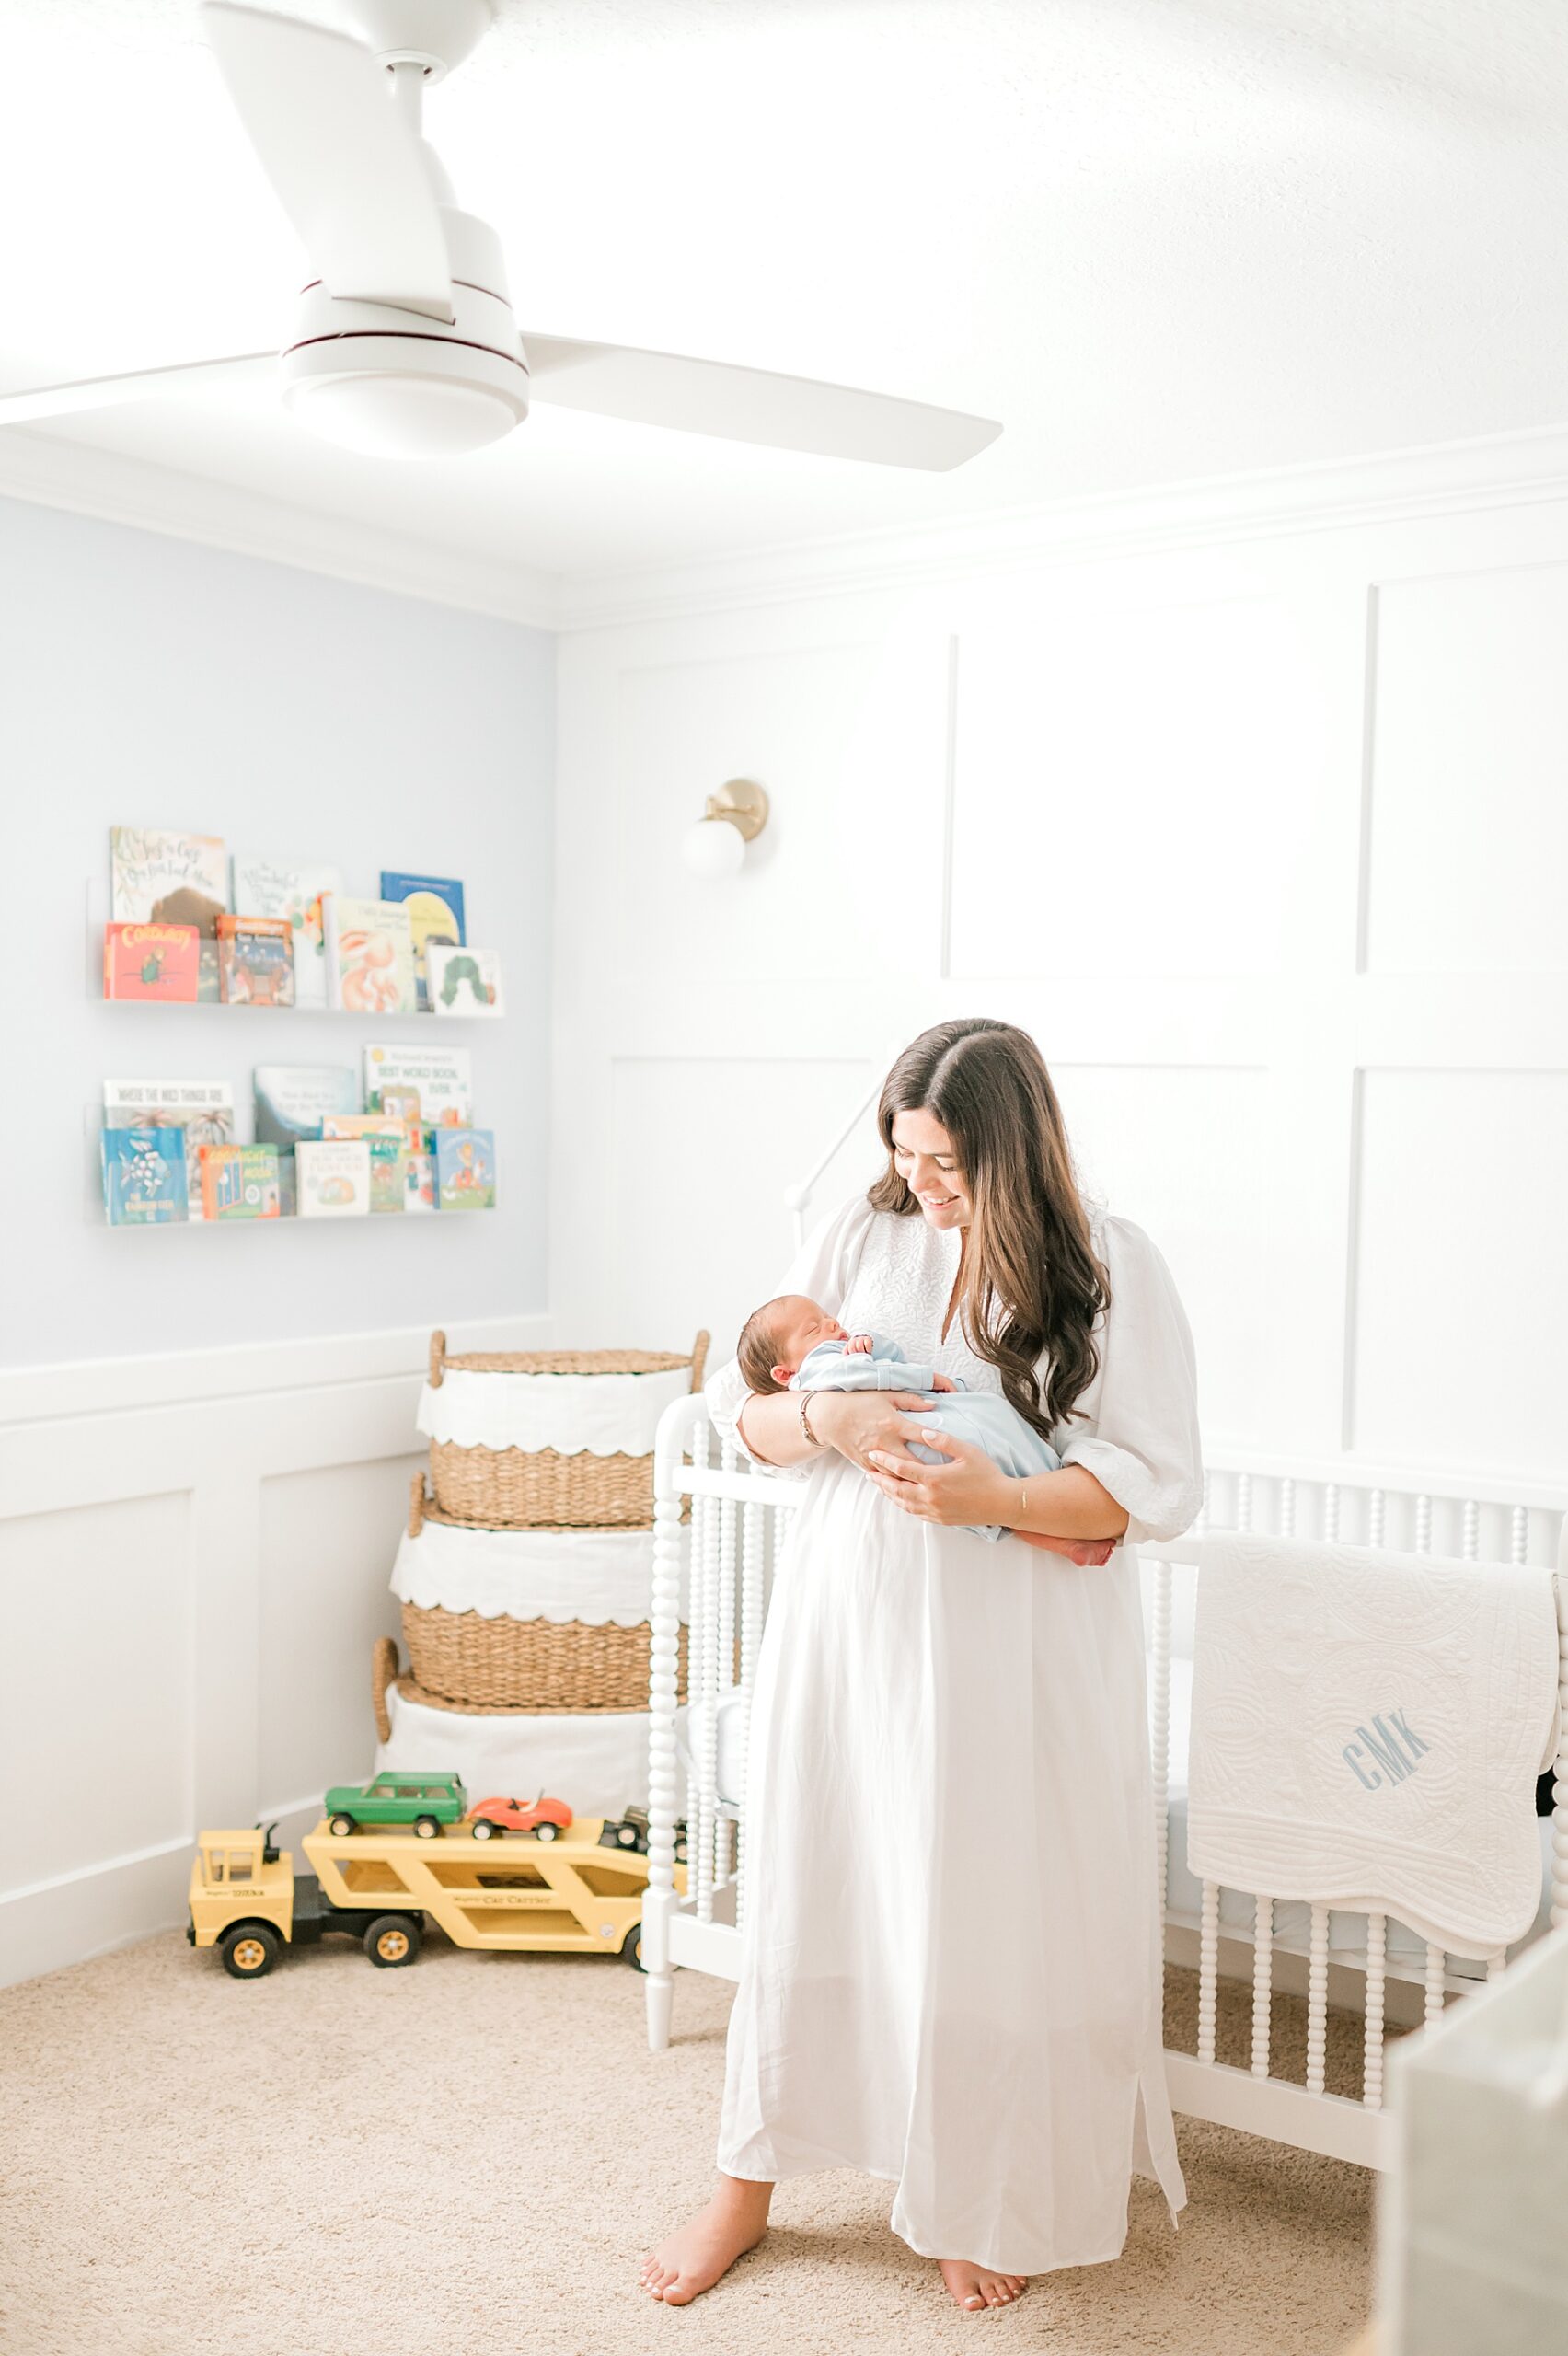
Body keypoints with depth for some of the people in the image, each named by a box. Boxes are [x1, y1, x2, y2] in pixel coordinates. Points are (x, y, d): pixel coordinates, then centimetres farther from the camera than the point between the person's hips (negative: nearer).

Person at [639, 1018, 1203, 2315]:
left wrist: (992, 1498, -25)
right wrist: (826, 1418, -16)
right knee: (808, 1891, 12)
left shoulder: (1113, 1271, -8)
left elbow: (1156, 1485, -11)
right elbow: (740, 1401, 6)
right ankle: (749, 2183, 31)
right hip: (846, 1625, 3)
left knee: (989, 1912, 7)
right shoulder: (859, 1238, 2)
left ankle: (986, 2201, 32)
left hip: (1014, 1659, -3)